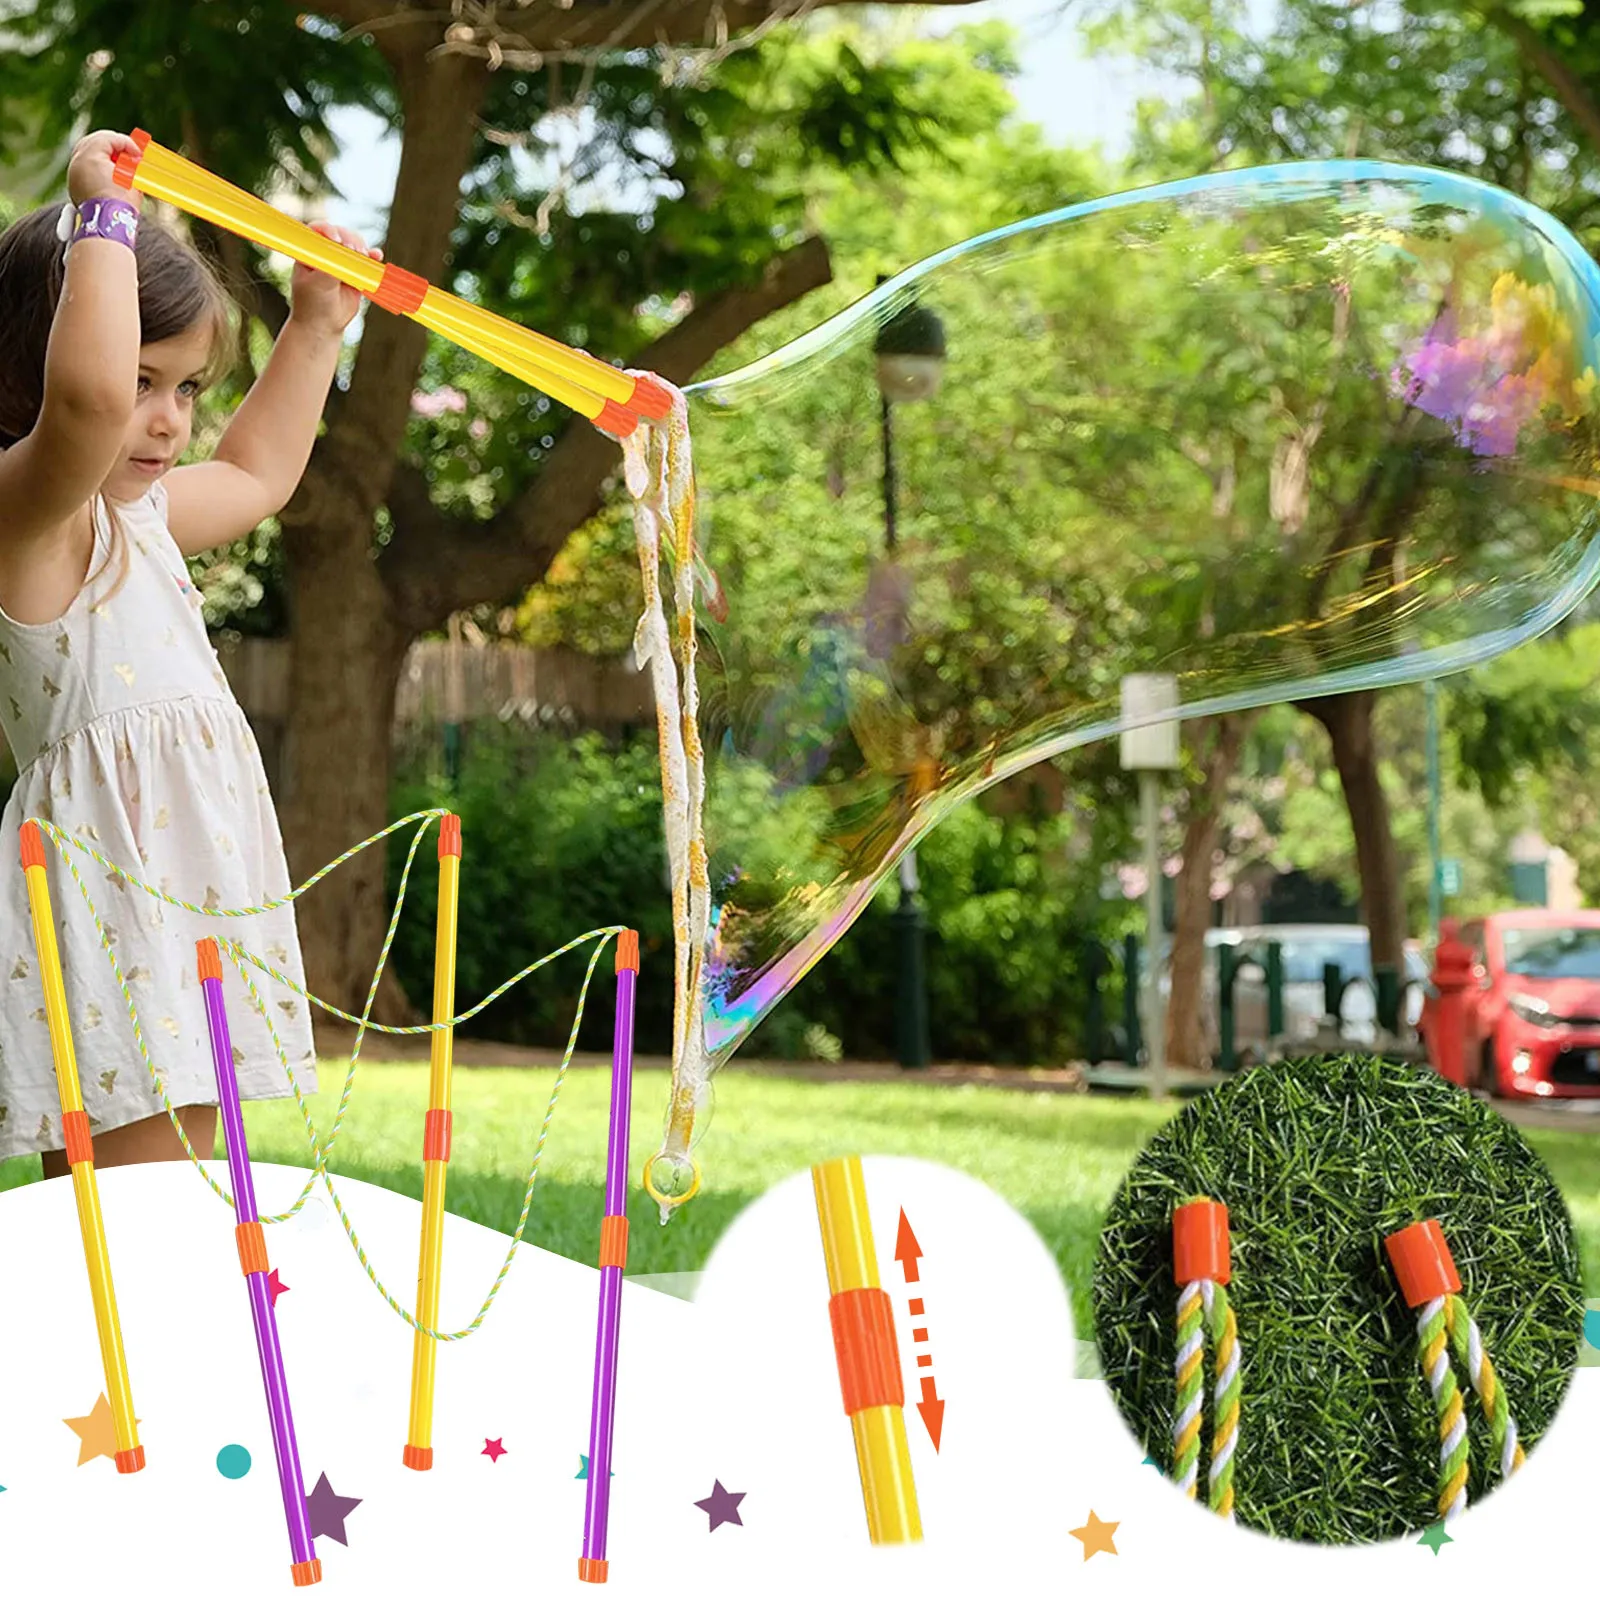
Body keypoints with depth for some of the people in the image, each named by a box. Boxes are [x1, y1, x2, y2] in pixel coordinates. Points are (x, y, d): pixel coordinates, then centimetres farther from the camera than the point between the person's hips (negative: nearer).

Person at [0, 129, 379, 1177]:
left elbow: (255, 475, 42)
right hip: (108, 899, -10)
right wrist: (106, 222, -22)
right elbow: (88, 395, -34)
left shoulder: (135, 518, 20)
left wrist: (317, 327, 39)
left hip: (191, 906, 10)